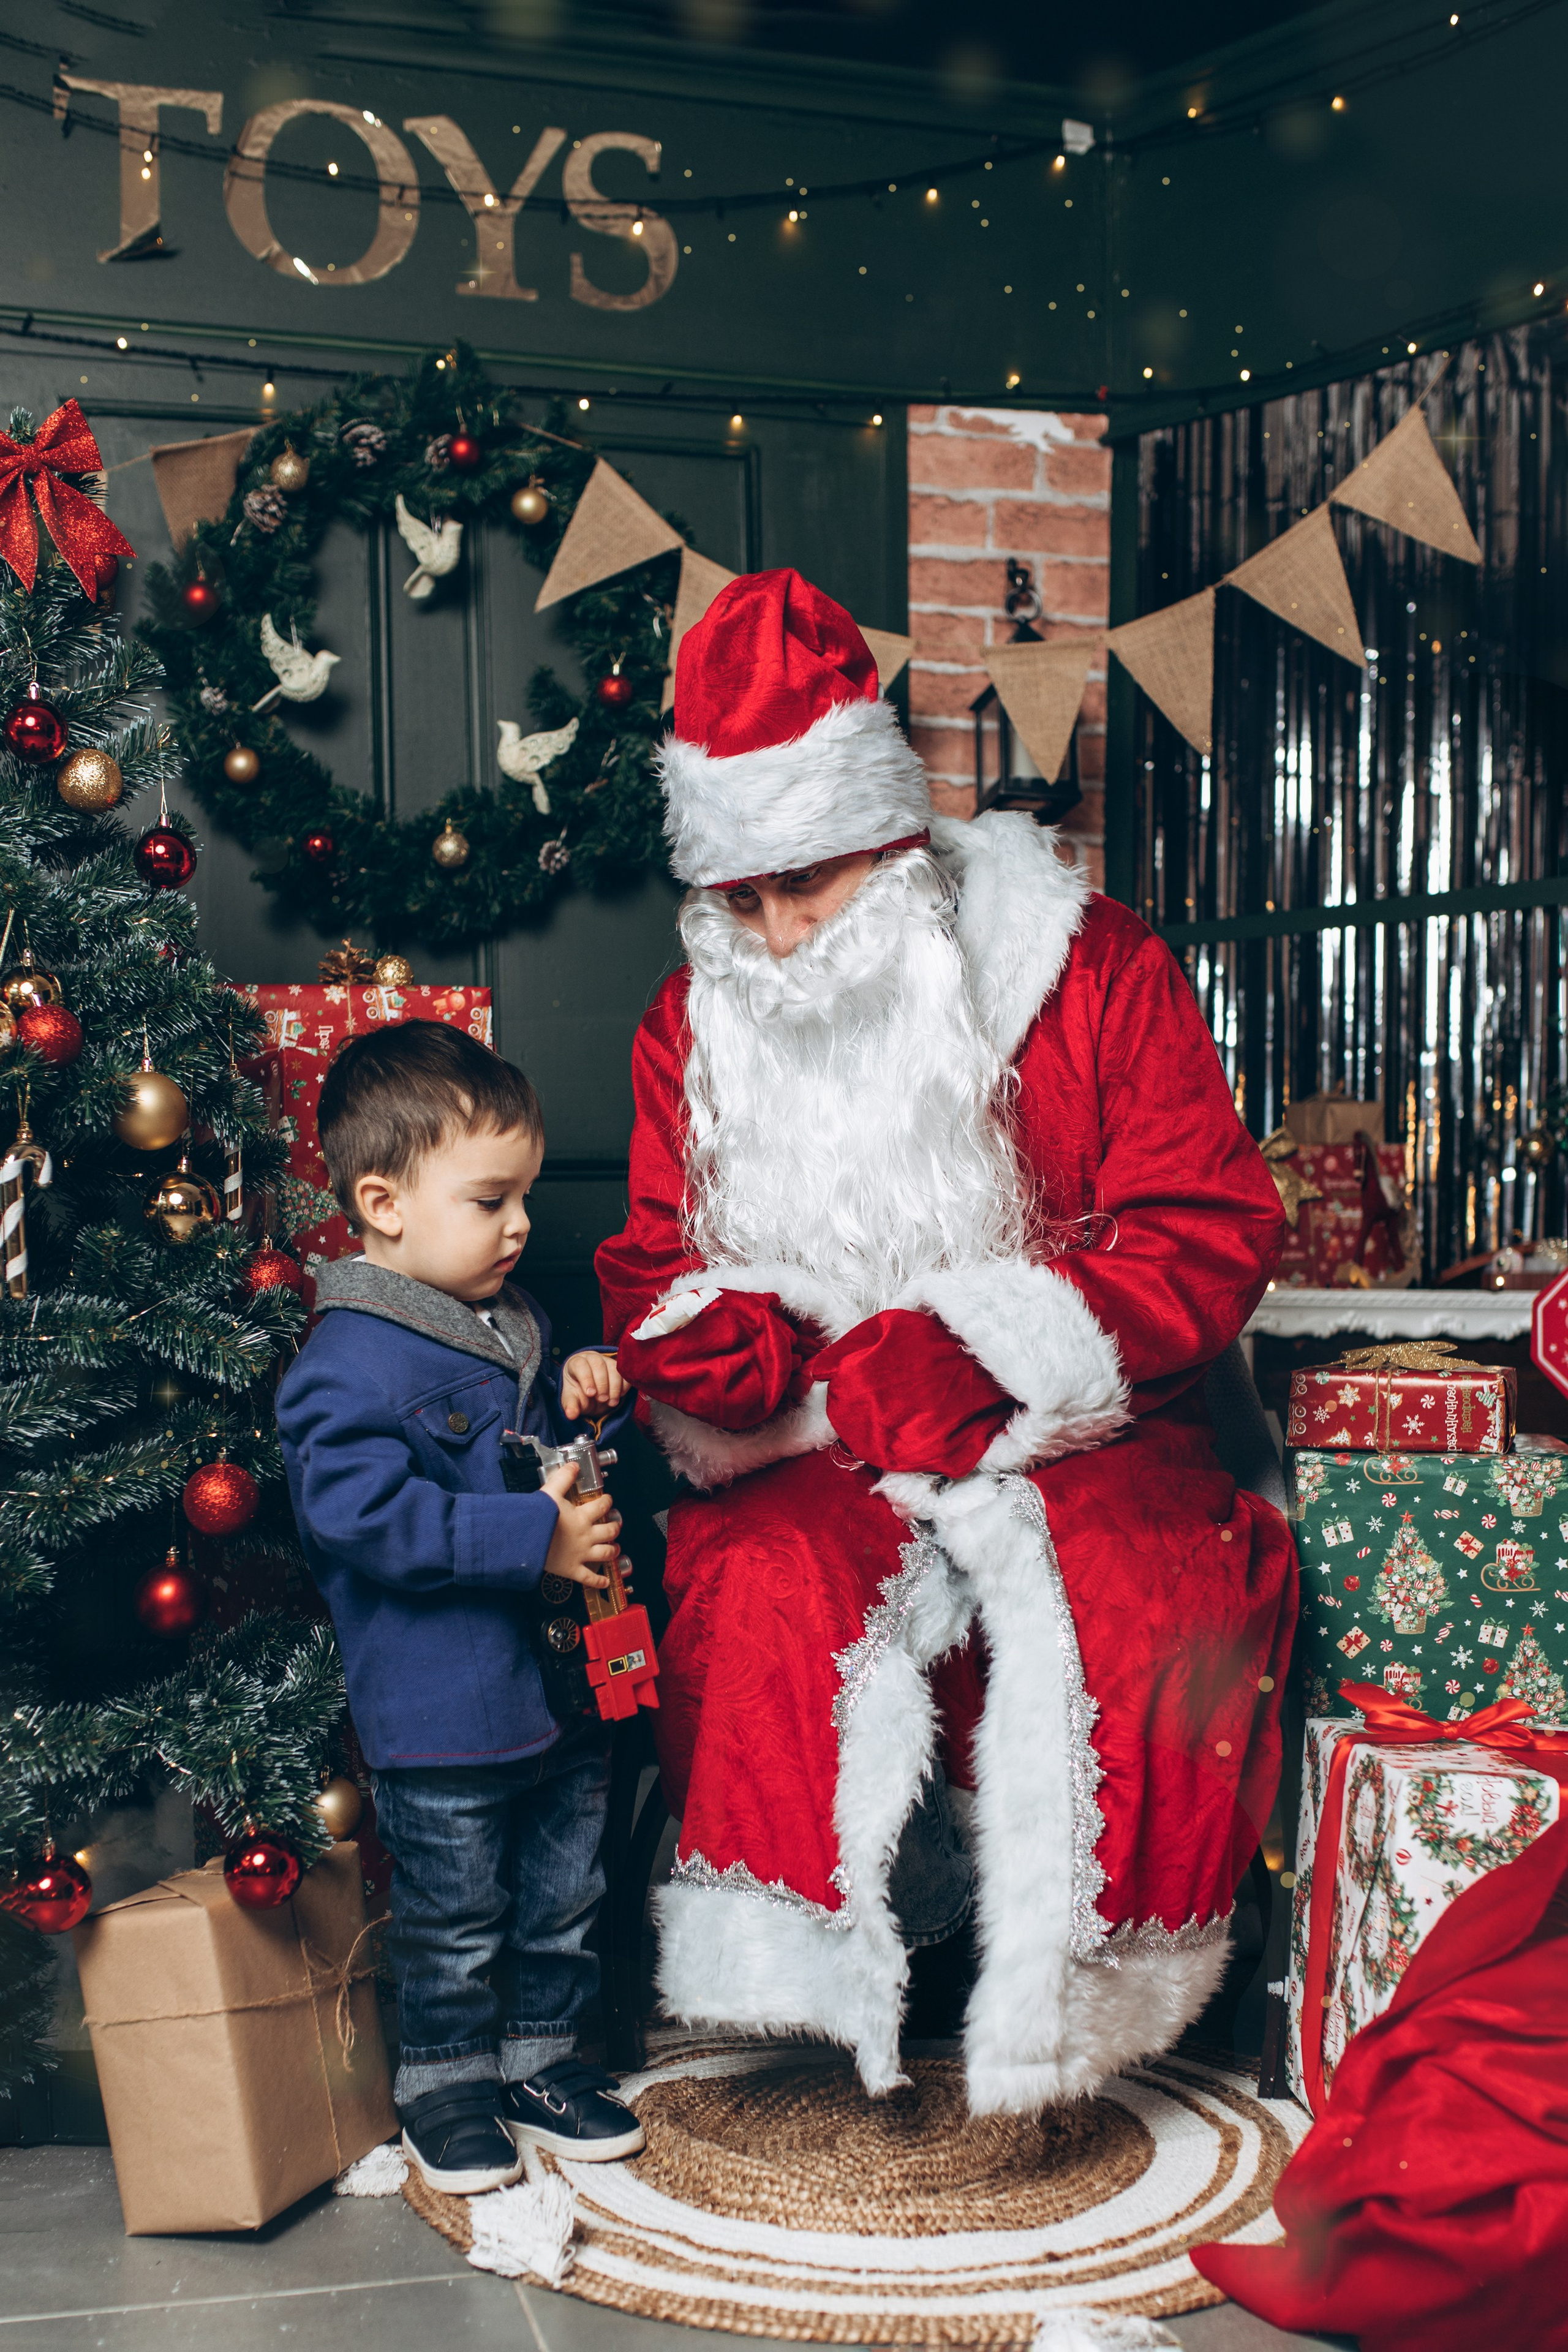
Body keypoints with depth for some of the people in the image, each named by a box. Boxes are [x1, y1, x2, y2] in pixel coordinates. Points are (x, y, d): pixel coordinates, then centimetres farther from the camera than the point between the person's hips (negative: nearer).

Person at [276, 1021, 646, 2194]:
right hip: (444, 1712, -7)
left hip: (565, 1687, 8)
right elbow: (368, 1513, -29)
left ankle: (542, 2054, 37)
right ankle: (444, 2082, 29)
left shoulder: (511, 1323, 8)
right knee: (456, 1919, 9)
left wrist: (586, 1391, 0)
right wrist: (535, 1537, -29)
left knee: (564, 1894, 19)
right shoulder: (354, 1363, -19)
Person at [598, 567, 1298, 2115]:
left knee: (1156, 1597, -32)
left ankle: (1080, 1977, -10)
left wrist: (981, 1350, -21)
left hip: (1065, 1434, -2)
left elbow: (1208, 1234, -8)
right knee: (757, 1593, -31)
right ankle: (799, 1952, -13)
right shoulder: (693, 1025, 8)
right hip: (812, 1451, 2)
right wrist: (704, 1333, -15)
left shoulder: (1087, 968, -4)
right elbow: (654, 1263, 12)